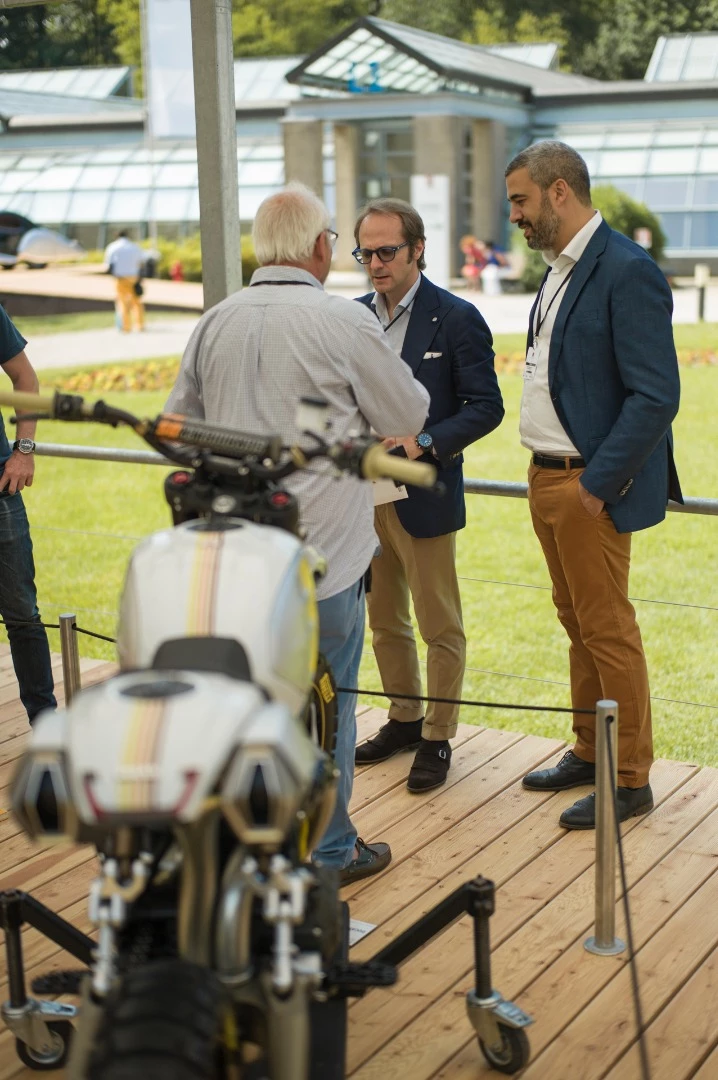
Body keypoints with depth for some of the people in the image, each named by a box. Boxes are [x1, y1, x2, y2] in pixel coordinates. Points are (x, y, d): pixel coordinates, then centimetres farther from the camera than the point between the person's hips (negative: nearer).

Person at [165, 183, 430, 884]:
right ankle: (327, 852, 18)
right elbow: (408, 418, -1)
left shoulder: (215, 322, 4)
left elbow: (180, 425, 15)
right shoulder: (344, 321, -12)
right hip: (319, 545, -5)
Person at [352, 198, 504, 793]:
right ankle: (404, 719, 34)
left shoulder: (457, 318, -9)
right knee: (384, 622, 17)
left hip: (425, 497, -6)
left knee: (440, 626, 5)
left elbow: (486, 406, -10)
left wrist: (425, 443, -22)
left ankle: (437, 738, 18)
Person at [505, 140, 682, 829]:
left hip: (591, 487, -9)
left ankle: (630, 781, 13)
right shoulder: (560, 269, 12)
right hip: (547, 478, 9)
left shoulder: (627, 271, -17)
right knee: (577, 623, 18)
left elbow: (656, 397, -21)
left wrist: (598, 483, -19)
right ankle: (588, 752, 32)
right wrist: (546, 476, 10)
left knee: (608, 630, 0)